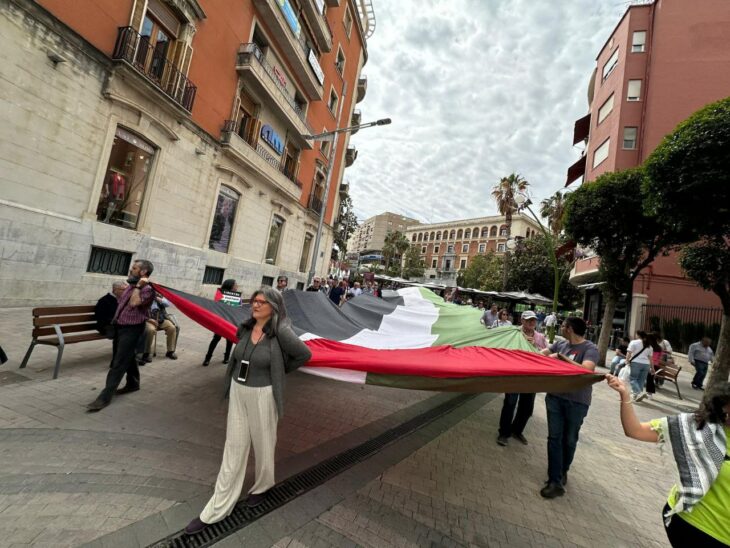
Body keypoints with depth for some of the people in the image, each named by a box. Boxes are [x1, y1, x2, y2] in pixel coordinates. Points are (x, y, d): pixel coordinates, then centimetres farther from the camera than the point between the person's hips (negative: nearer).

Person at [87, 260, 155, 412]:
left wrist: (138, 286, -20)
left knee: (119, 362, -6)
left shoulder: (148, 289, -16)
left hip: (131, 329, -9)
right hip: (120, 326, 9)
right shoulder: (131, 285, 12)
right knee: (128, 357, 20)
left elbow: (134, 303, -30)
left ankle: (105, 397, -1)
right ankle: (133, 383, 34)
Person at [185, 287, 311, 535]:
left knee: (263, 443, 17)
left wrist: (280, 370, -4)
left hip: (262, 395, -5)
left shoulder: (281, 331, -22)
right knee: (234, 447, 16)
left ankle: (262, 486, 46)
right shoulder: (246, 328, -2)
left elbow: (304, 354, -13)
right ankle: (216, 509, 31)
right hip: (237, 391, 6)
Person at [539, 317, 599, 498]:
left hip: (577, 402, -4)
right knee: (554, 437, 4)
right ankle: (555, 482, 12)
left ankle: (563, 472, 38)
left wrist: (562, 357, -26)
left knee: (569, 439, 15)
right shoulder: (560, 344, 5)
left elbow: (586, 369, -28)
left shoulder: (590, 348, -12)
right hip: (555, 397, 4)